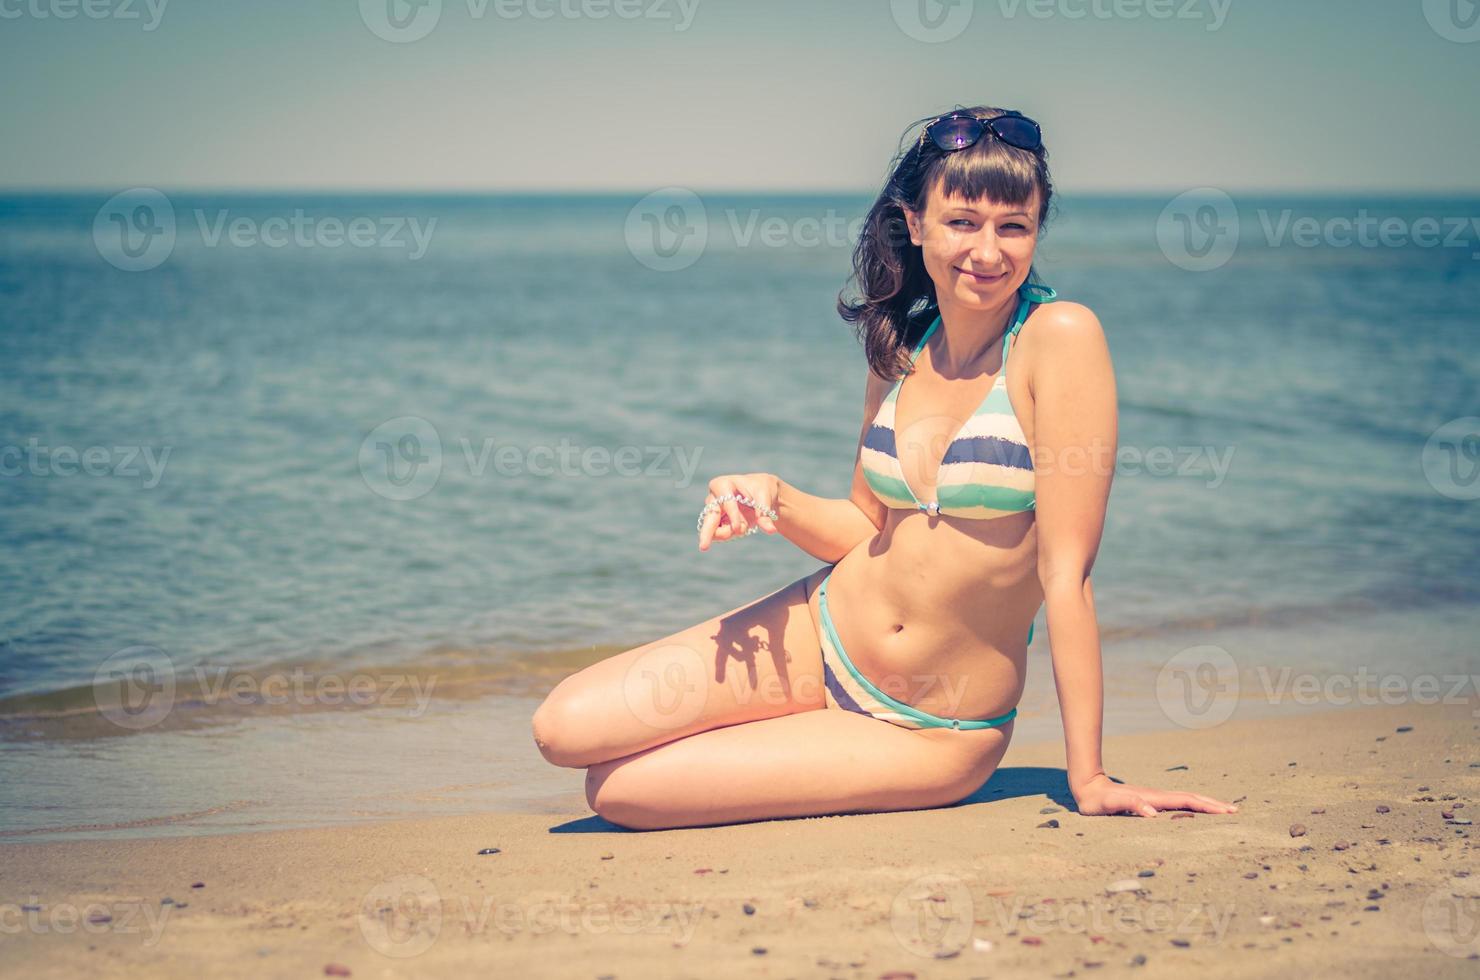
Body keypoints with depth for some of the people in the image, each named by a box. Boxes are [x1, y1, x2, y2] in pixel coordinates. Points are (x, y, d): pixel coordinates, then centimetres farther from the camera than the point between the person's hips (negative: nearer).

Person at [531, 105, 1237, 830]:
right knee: (566, 730, -7)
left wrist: (1088, 777, -17)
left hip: (933, 734, -5)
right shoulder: (901, 349, 2)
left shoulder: (1061, 337, -17)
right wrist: (774, 501, -8)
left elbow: (1066, 567, -18)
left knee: (619, 790, -13)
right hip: (820, 637, 5)